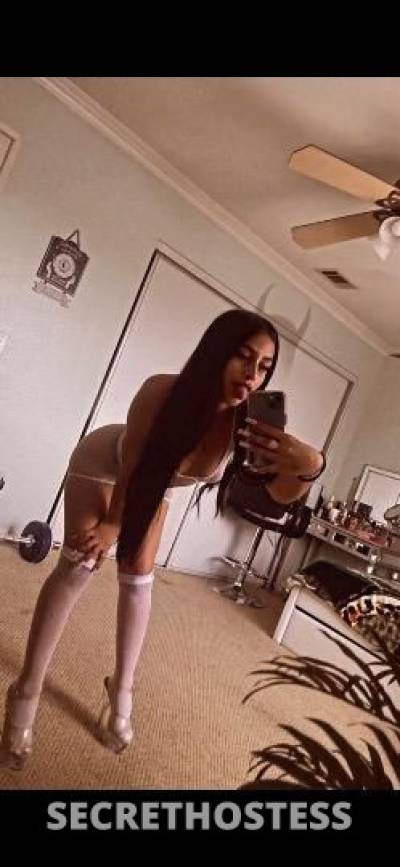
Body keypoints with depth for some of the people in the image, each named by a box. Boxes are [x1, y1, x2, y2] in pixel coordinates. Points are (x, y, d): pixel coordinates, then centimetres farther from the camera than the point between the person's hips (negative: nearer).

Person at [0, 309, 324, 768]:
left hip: (155, 483, 3)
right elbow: (131, 468, -28)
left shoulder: (251, 423, -35)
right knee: (78, 564, -8)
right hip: (103, 463, -3)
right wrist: (111, 524, -14)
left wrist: (308, 466, -52)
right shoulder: (163, 392, -42)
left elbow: (280, 493, -29)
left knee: (139, 578, 5)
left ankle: (121, 690, 22)